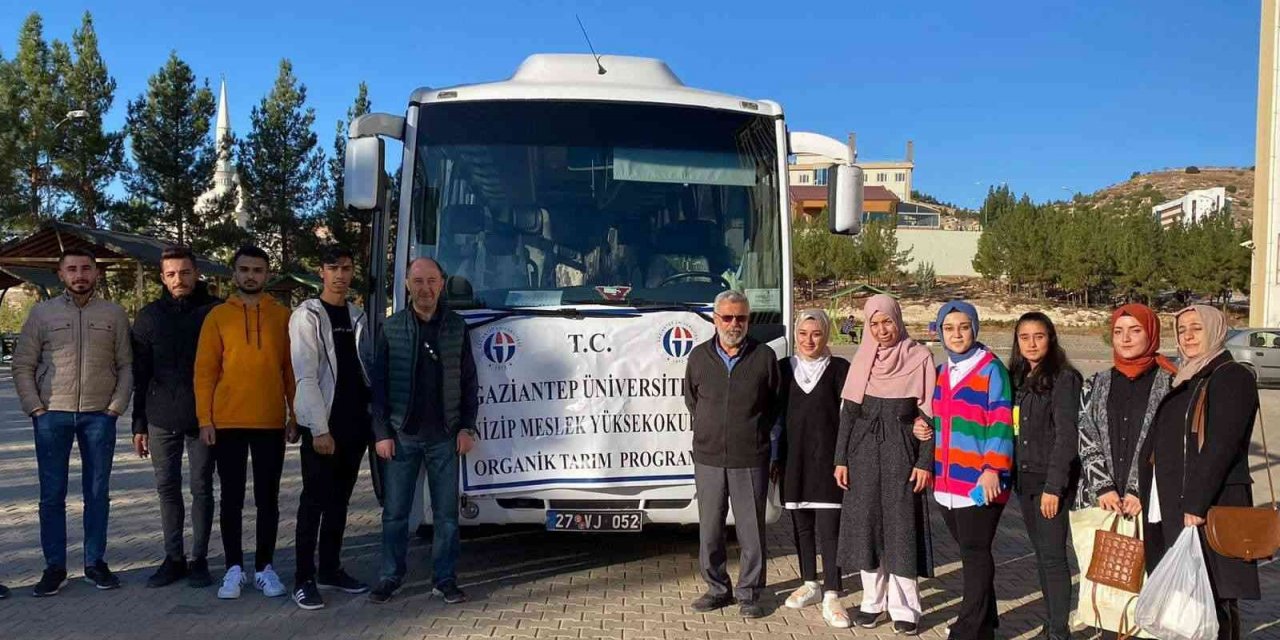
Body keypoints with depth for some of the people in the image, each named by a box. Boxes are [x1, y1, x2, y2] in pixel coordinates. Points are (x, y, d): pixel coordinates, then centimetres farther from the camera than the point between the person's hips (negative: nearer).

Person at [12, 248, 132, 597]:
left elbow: (126, 365, 5)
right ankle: (54, 567, 12)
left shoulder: (114, 314, 6)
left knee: (98, 492, 6)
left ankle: (96, 562, 16)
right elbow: (23, 365, 4)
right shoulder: (42, 313, 5)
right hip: (52, 415, 0)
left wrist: (116, 407, -4)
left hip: (99, 415, 0)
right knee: (52, 494, 3)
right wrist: (36, 408, -5)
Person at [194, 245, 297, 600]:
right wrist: (205, 418, -6)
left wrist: (295, 415, 2)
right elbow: (204, 370, 1)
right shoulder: (218, 315, 3)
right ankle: (234, 568, 17)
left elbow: (291, 368, 6)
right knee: (231, 499, 7)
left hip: (271, 423, 1)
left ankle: (264, 568, 17)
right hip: (228, 423, 0)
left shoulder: (282, 316, 5)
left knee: (268, 499, 7)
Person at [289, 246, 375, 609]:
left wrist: (373, 418, 7)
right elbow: (305, 376, -13)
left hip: (355, 423, 6)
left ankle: (330, 570, 21)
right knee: (314, 501, -3)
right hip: (323, 424, -6)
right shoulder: (307, 316, -6)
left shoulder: (357, 316, 13)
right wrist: (319, 428, -18)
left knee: (339, 500, 12)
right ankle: (304, 580, 2)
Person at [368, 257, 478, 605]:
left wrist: (467, 427, 0)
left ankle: (445, 579, 15)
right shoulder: (392, 327, 2)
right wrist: (381, 433, -5)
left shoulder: (456, 326, 4)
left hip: (445, 436, 1)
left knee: (446, 512, 5)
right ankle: (390, 578, 19)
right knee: (395, 512, 6)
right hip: (401, 435, 0)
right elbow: (379, 383, 1)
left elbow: (469, 381, 7)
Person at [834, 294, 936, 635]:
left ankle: (904, 607, 10)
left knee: (902, 527, 0)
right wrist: (841, 459, 2)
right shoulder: (862, 359, 6)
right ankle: (872, 601, 18)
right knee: (866, 524, 6)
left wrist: (925, 462, -9)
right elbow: (848, 412, 7)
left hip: (902, 453, -3)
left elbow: (929, 413, -3)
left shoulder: (919, 357, -3)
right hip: (864, 453, 3)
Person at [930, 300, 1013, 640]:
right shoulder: (942, 371, 13)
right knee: (969, 551, 16)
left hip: (979, 480, -7)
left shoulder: (991, 369, -9)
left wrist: (993, 468, -19)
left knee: (975, 553, 0)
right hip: (949, 479, 7)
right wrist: (934, 465, 15)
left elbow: (1000, 422, -14)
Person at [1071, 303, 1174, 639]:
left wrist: (1142, 492, -10)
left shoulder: (1169, 383, 1)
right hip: (1099, 502, 3)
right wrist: (1103, 488, -6)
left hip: (1148, 505, -3)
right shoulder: (1097, 384, 11)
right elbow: (1087, 441, 5)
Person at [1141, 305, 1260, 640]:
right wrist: (1142, 493, 11)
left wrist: (1195, 504, -21)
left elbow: (1220, 446, -16)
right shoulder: (1183, 381, 18)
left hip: (1211, 508, -8)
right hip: (1170, 506, 8)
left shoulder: (1233, 377, -7)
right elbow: (1159, 445, 19)